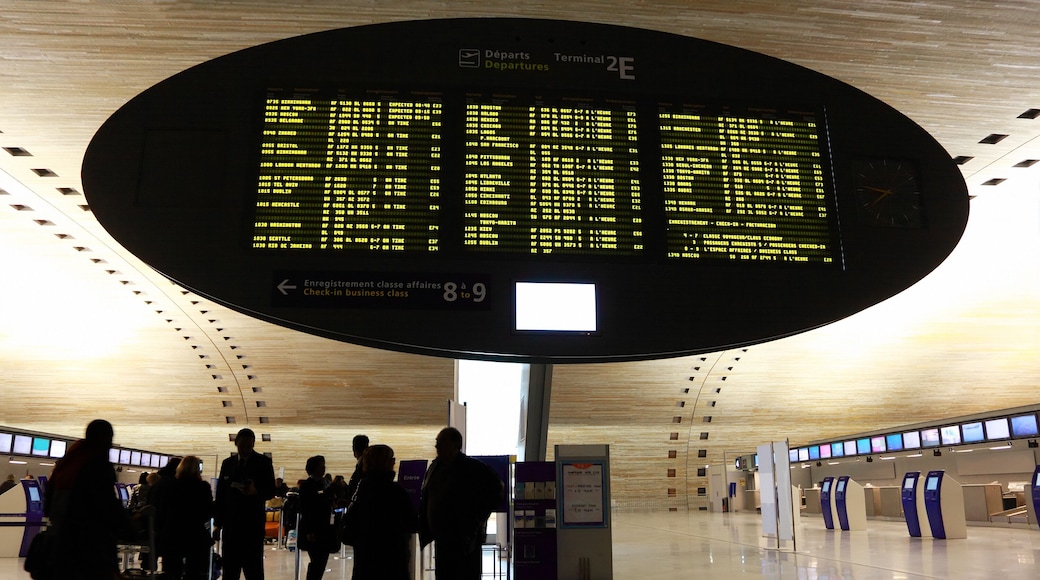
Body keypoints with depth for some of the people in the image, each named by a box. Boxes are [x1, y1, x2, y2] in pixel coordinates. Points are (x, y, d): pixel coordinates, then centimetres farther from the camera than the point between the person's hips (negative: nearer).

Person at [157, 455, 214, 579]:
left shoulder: (170, 485, 0)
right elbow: (209, 512, -6)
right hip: (195, 536, -2)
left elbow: (162, 511, 3)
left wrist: (162, 530, 13)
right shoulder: (203, 486, -9)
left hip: (171, 535, 3)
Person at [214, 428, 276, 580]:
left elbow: (271, 491, -2)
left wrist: (256, 491, -23)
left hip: (253, 523, -4)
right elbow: (220, 494, 13)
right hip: (230, 523, 4)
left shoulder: (263, 462, 0)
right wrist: (217, 523, 9)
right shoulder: (227, 464, 11)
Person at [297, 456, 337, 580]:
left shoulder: (322, 483, 11)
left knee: (321, 561, 10)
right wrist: (309, 531, -17)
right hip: (313, 530, -7)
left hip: (324, 530, 7)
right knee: (317, 562, -7)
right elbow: (304, 510, -14)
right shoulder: (306, 485, -10)